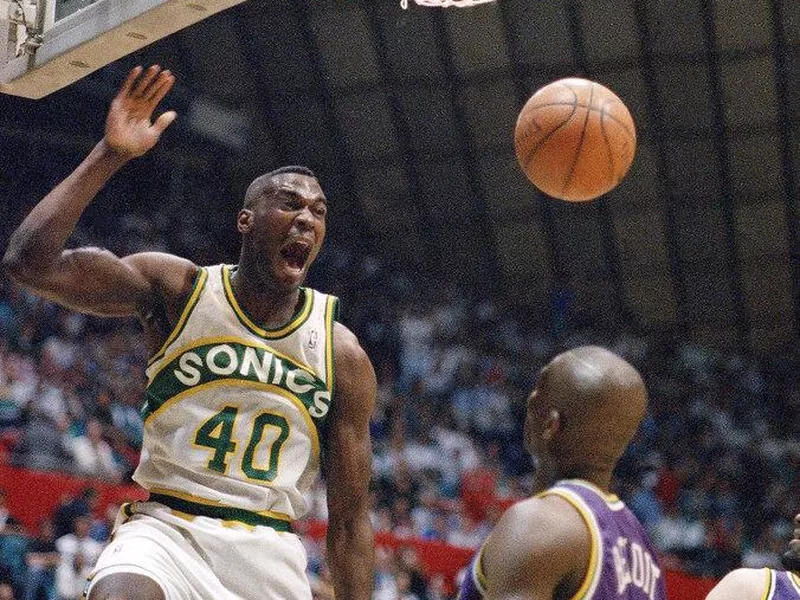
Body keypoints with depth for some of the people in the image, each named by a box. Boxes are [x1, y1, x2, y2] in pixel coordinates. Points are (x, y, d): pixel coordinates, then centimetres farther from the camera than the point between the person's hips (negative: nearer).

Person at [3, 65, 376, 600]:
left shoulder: (343, 356, 2)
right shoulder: (179, 290, -2)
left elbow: (350, 520, 5)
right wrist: (110, 155, -17)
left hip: (269, 555, 3)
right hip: (167, 529, -2)